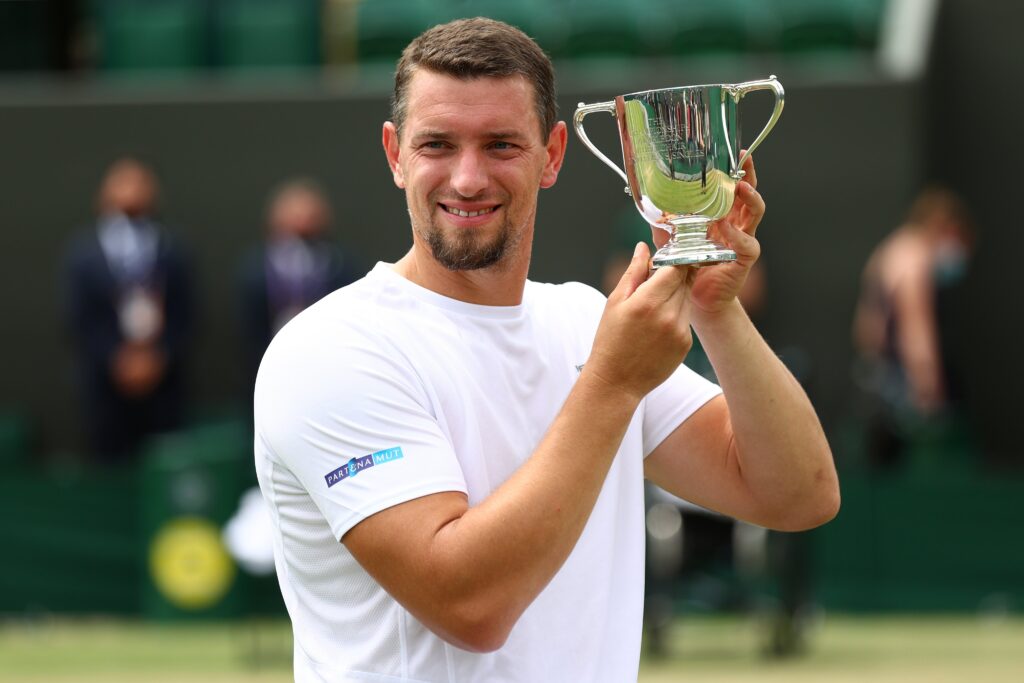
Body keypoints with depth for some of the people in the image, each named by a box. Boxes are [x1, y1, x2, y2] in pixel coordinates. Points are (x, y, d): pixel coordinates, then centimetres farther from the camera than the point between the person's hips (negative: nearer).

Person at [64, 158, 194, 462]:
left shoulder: (171, 249, 4)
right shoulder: (83, 252, 2)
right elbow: (81, 320, -1)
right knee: (113, 464, -2)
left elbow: (183, 316, 5)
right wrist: (118, 360, -9)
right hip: (107, 381, -1)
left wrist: (159, 357, -8)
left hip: (162, 377, 1)